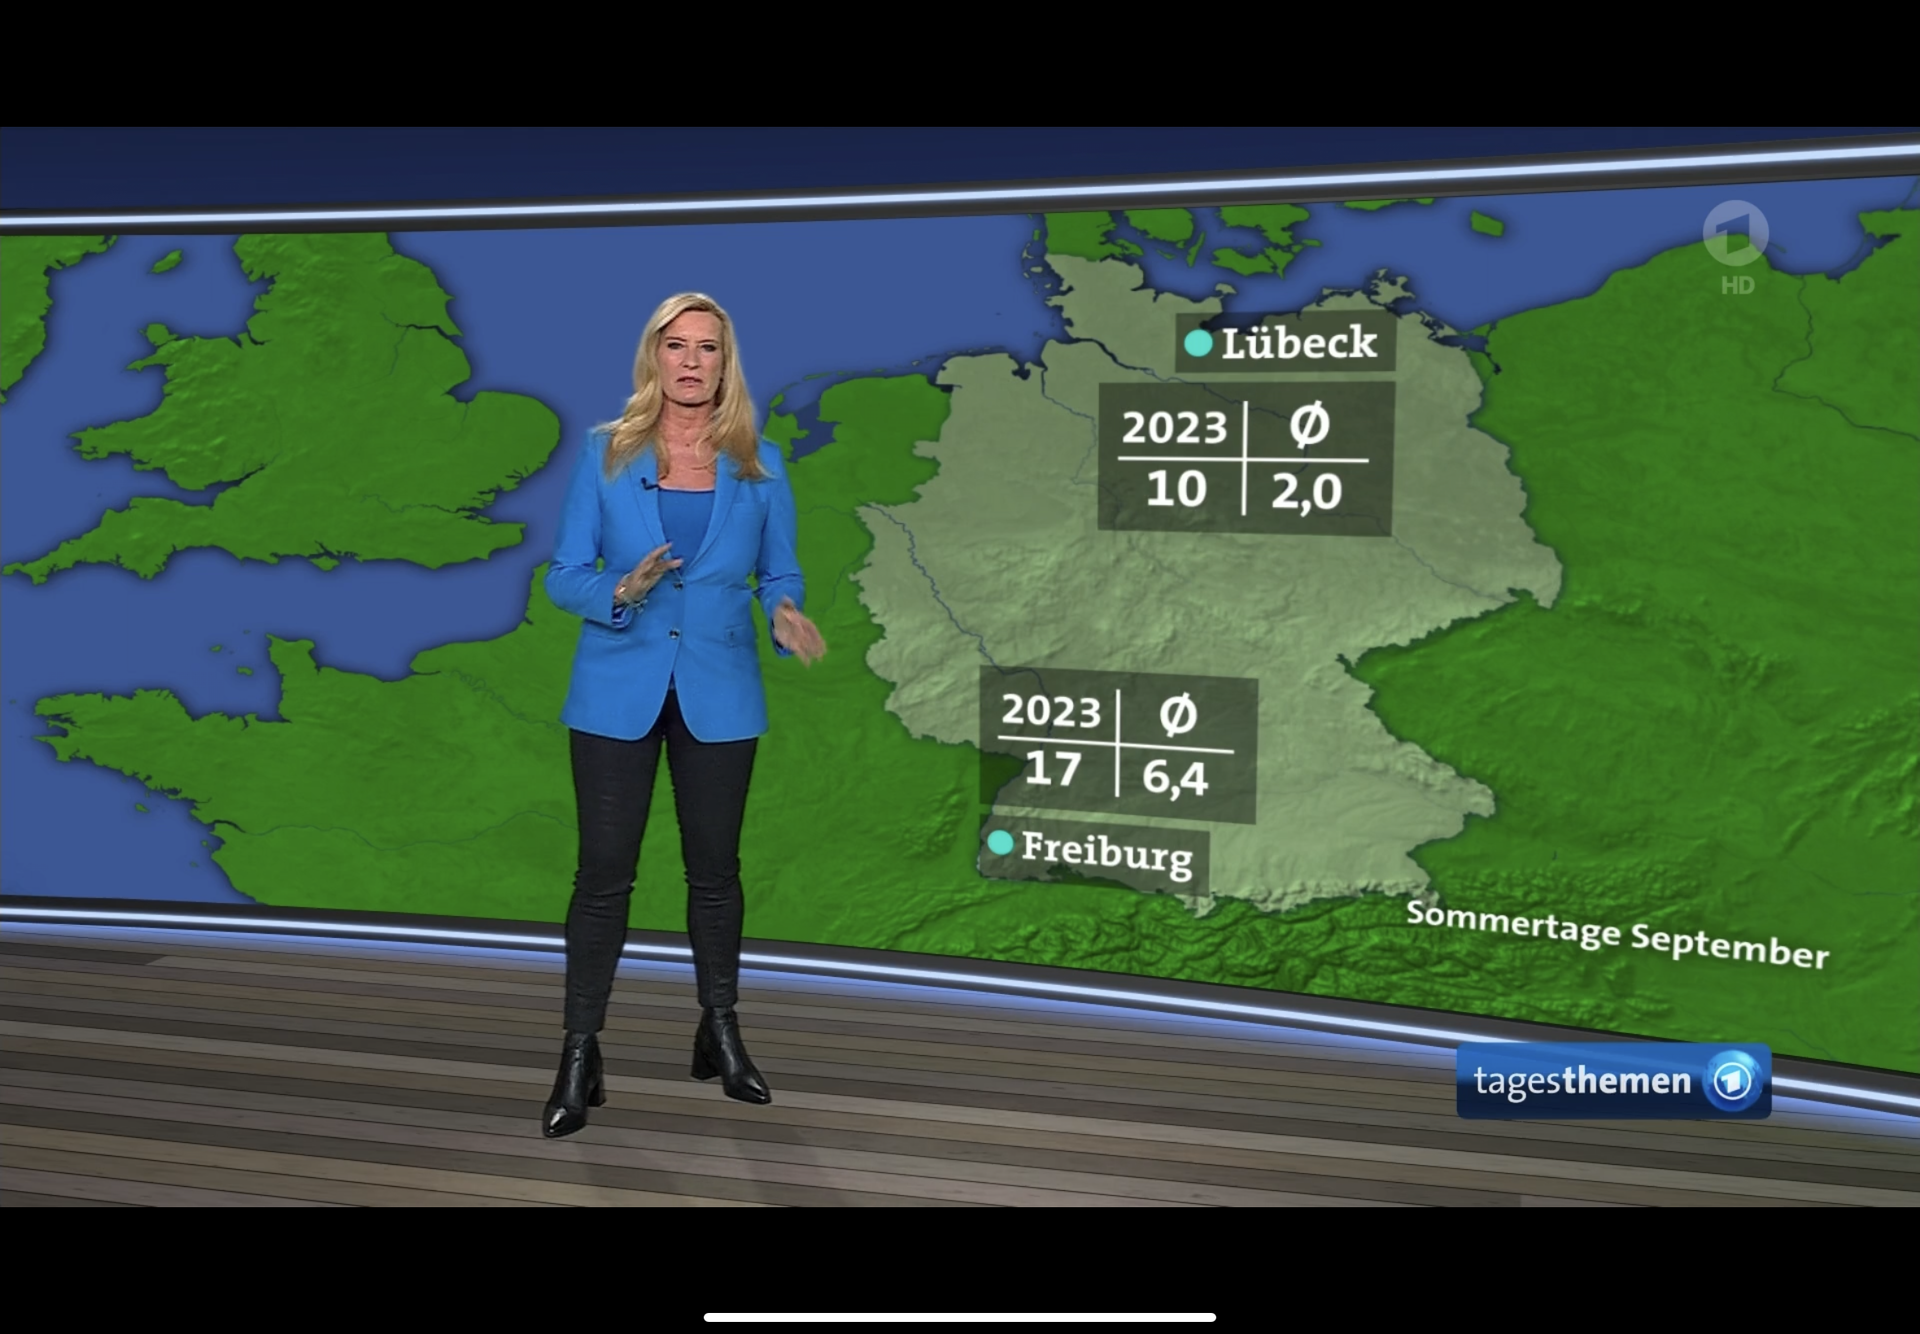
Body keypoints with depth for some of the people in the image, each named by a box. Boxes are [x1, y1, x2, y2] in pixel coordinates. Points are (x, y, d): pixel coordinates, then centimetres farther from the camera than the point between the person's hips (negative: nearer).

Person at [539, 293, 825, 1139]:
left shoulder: (757, 464, 1)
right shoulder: (606, 455, -3)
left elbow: (779, 574, 5)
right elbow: (564, 575, -2)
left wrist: (788, 617, -17)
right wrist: (619, 593, -23)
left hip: (718, 695, 1)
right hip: (617, 692, -1)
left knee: (714, 865, 11)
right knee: (604, 869, -1)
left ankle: (720, 1036, 28)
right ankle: (580, 1056, 10)